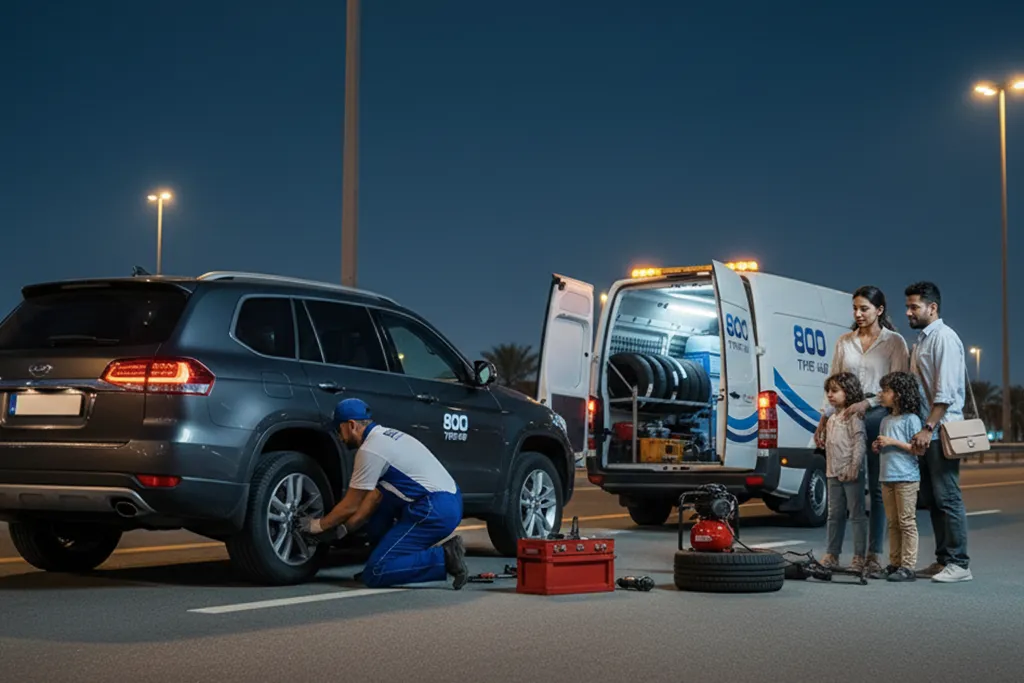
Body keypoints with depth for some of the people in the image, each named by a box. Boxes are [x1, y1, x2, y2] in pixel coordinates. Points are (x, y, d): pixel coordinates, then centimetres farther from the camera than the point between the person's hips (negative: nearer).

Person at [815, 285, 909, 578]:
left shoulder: (894, 342, 2)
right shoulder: (844, 342, 13)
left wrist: (867, 403, -17)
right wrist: (824, 419, 9)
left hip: (878, 416, -3)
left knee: (877, 488, -2)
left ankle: (874, 556, 3)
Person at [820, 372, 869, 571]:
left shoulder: (853, 416, -9)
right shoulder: (832, 418, 18)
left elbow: (860, 442, -16)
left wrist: (854, 467, -22)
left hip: (851, 473, -9)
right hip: (834, 473, 9)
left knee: (857, 514, -4)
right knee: (835, 515, 12)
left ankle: (859, 557, -2)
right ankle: (832, 555, 18)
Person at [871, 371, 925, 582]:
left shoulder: (911, 419, -6)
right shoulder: (886, 420, 17)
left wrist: (894, 442, -16)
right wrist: (878, 448, 5)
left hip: (906, 477, -8)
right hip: (887, 477, 8)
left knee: (907, 522, -6)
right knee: (892, 523, 10)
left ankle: (908, 566, -5)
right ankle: (894, 563, 15)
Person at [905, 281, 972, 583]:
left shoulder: (944, 338, -10)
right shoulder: (920, 341, 19)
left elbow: (945, 391, -18)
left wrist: (929, 428, -22)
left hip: (941, 432, -9)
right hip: (925, 433, 9)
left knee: (947, 498, -9)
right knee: (931, 499, 11)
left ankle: (958, 563, -5)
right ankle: (943, 560, 16)